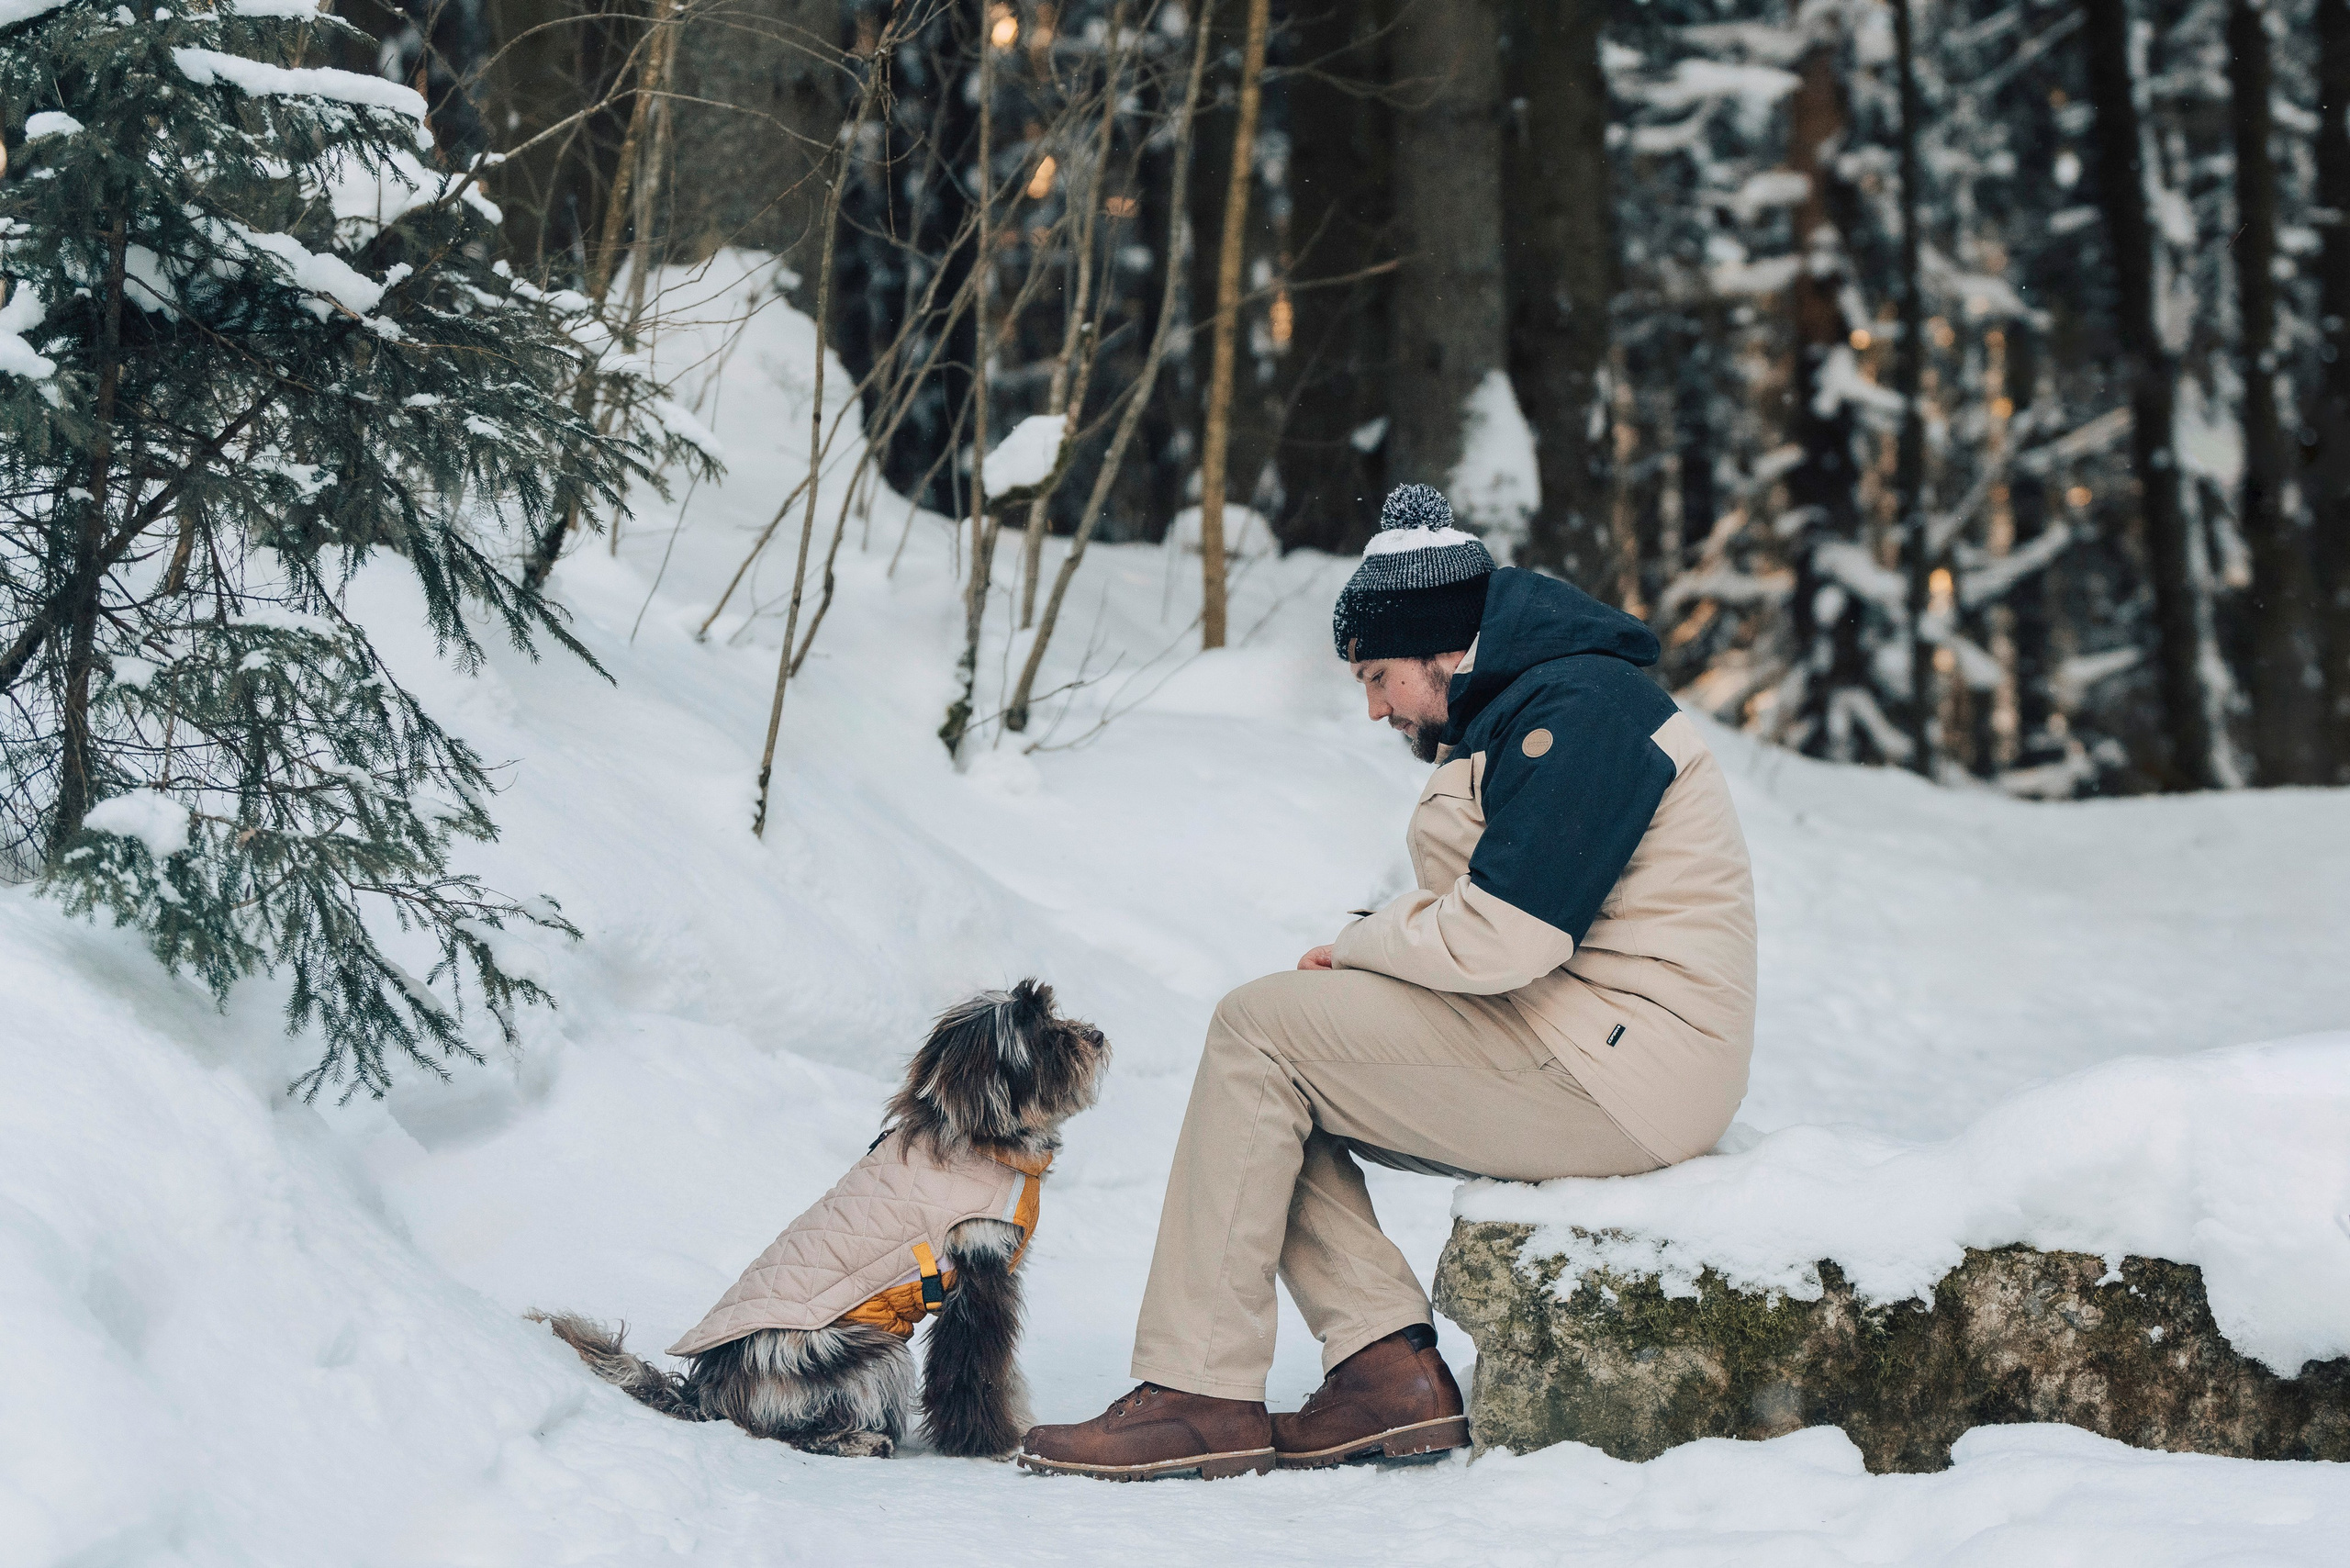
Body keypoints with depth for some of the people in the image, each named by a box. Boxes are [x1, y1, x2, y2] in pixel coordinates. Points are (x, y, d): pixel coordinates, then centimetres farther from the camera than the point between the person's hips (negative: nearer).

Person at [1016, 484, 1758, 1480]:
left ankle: (1203, 1394, -10)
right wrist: (1365, 956, -1)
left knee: (1258, 1030, -11)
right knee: (1279, 1080, 6)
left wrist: (1361, 945, -6)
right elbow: (1492, 920, 17)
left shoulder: (1577, 708, -15)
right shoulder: (1515, 710, 19)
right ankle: (1389, 1369, -4)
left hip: (1616, 1076, -11)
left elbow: (1499, 936, -23)